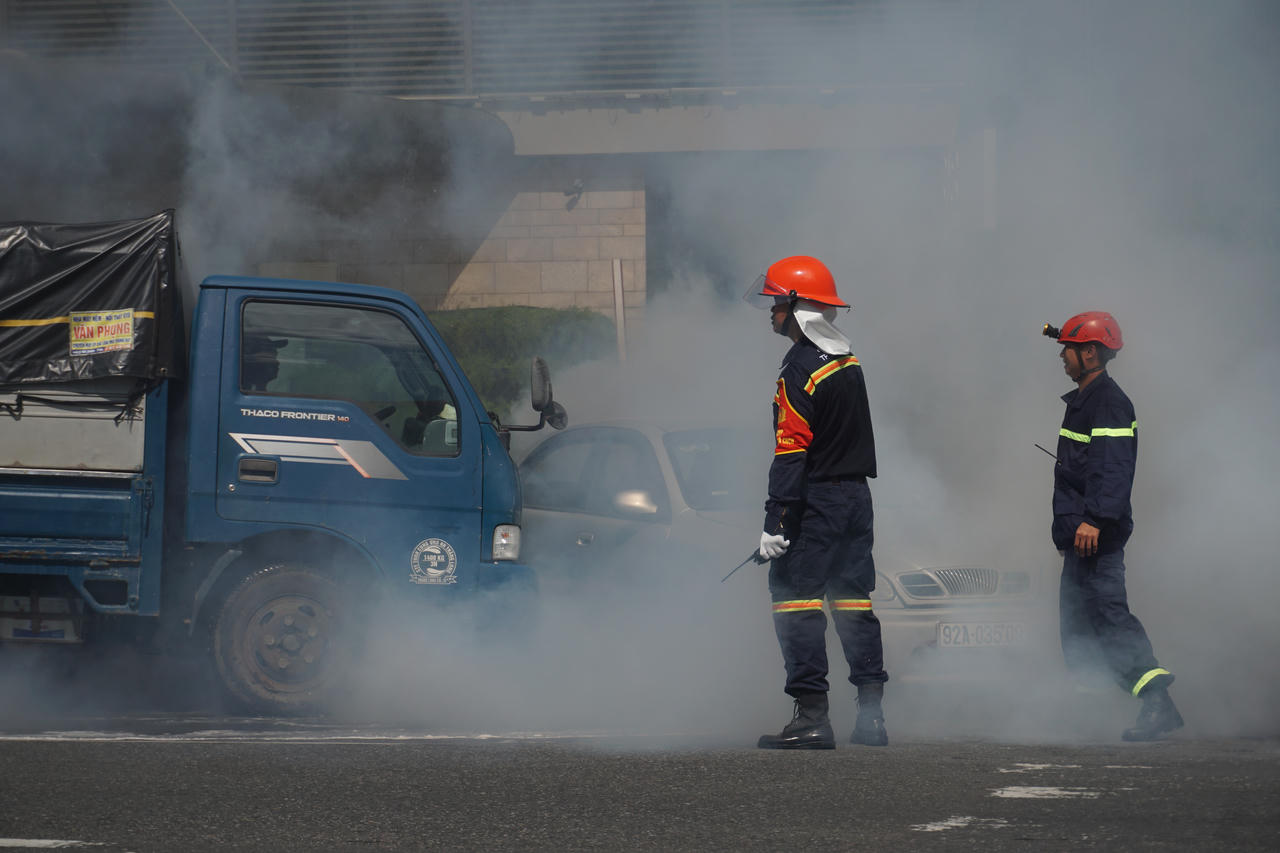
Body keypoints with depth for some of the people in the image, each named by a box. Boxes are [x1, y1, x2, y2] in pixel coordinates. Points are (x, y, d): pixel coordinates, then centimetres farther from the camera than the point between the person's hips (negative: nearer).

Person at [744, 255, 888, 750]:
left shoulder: (800, 368, -15)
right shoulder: (848, 360, 13)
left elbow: (791, 451, -20)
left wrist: (775, 522, -21)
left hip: (816, 503, -9)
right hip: (857, 496, 9)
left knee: (795, 599, -6)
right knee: (853, 601, 11)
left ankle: (811, 716, -12)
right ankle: (871, 715, 8)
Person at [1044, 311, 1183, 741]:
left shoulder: (1109, 403, -13)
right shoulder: (1083, 400, 20)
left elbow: (1113, 468, -24)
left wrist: (1094, 519, -32)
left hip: (1098, 534, -11)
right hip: (1080, 532, 11)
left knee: (1108, 613, -15)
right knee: (1076, 621, 13)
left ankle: (1158, 702, -20)